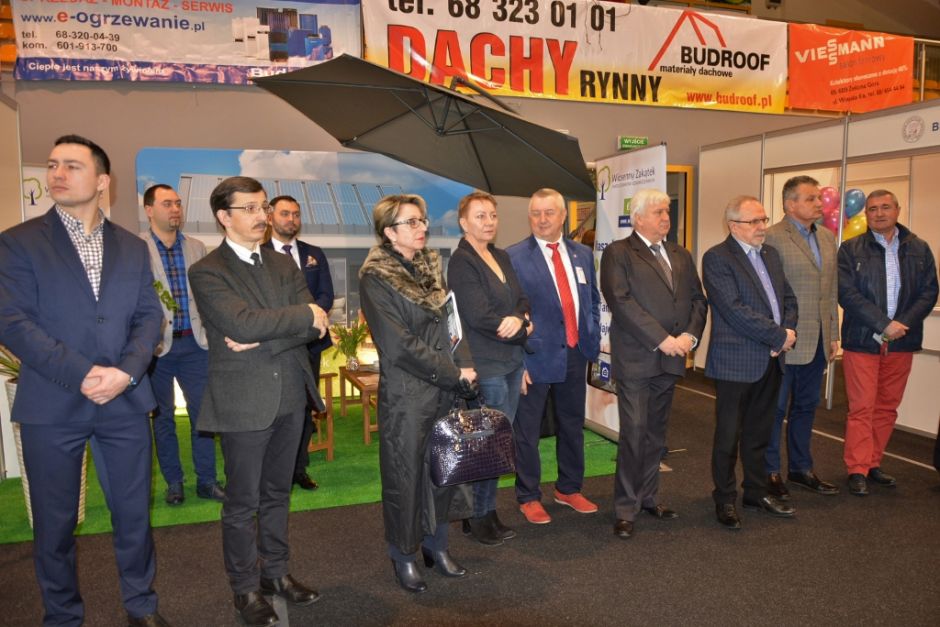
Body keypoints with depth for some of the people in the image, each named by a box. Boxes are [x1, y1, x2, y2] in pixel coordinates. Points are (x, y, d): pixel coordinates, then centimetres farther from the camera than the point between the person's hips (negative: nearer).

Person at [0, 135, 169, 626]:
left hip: (125, 400, 2)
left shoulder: (132, 247, 10)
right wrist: (81, 376, -17)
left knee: (134, 513, 11)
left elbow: (148, 316, 5)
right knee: (54, 523, 11)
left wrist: (125, 372, -12)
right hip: (51, 405, -2)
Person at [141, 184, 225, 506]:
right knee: (163, 415, 10)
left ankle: (206, 480, 17)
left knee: (203, 412, 5)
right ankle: (173, 482, 24)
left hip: (195, 343, 3)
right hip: (156, 345, -2)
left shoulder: (197, 248, 8)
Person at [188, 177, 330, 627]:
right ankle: (245, 587, 25)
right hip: (243, 401, -5)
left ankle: (275, 571, 33)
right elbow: (243, 322, -23)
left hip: (290, 396, 5)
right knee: (242, 502, 8)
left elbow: (314, 328, -2)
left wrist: (260, 342, -15)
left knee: (277, 494, 18)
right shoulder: (206, 272, -7)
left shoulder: (284, 265, 10)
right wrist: (305, 315, -13)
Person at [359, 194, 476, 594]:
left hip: (445, 389, 6)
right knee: (406, 474, 7)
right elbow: (399, 344, -16)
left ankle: (436, 544, 34)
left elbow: (450, 322, 11)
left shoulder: (430, 268, 9)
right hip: (405, 393, -6)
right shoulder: (375, 277, -11)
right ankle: (404, 556, 27)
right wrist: (454, 373, -13)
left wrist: (465, 367, -4)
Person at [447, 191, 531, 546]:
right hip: (486, 365, -8)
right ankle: (480, 517, 18)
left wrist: (520, 318, -12)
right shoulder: (461, 262, -12)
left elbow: (522, 299, 11)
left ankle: (486, 512, 28)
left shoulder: (502, 257, 13)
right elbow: (480, 316, -19)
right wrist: (523, 329, -9)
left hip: (511, 360, 8)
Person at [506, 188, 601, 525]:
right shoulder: (514, 256, -9)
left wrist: (592, 340, 7)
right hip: (534, 357, -5)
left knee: (573, 425, 18)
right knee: (527, 431, 7)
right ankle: (528, 497, 26)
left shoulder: (582, 254, 8)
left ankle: (569, 489, 37)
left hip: (575, 355, 6)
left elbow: (593, 300, 16)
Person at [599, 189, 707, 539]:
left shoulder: (681, 256, 16)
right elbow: (621, 301, -15)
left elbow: (698, 299, 12)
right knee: (634, 433, -4)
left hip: (671, 359, 6)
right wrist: (662, 339, -17)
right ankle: (626, 509, 7)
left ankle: (649, 498, 28)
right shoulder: (618, 253, -4)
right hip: (635, 358, -6)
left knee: (656, 432, 14)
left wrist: (690, 334, -7)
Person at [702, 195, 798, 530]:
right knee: (728, 436, 6)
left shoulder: (771, 254, 13)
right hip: (736, 361, -7)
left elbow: (789, 298, 14)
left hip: (771, 360, 7)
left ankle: (757, 492, 33)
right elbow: (734, 310, -20)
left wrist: (787, 333, -4)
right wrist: (779, 336, -15)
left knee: (759, 433, 18)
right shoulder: (716, 258, -12)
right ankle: (724, 499, 20)